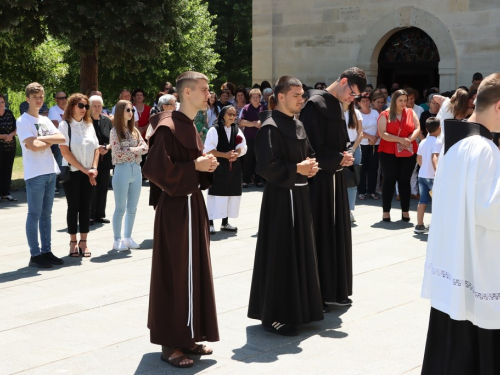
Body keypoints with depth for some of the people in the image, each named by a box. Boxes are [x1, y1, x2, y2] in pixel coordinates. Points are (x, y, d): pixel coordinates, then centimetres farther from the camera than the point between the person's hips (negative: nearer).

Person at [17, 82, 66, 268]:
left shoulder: (45, 120, 16)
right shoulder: (23, 121, -6)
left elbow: (61, 139, 3)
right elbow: (33, 146, -17)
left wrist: (41, 139, -10)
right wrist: (50, 141, -2)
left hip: (50, 172, 7)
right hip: (35, 174, -7)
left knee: (46, 214, 11)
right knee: (34, 215, -2)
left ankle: (46, 251, 17)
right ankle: (35, 255, 2)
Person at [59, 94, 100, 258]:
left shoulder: (89, 125, 10)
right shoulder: (65, 125, -6)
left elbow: (96, 148, 10)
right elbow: (65, 152, -12)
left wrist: (93, 168, -5)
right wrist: (84, 169, -12)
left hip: (89, 174, 4)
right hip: (72, 172, -4)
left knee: (86, 207, 5)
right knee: (73, 207, 2)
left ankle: (83, 242, 11)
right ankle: (73, 242, 10)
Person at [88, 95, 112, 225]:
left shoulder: (107, 120, 9)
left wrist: (107, 147, -8)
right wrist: (96, 148, -17)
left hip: (105, 159, 5)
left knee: (103, 188, 9)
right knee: (92, 188, -2)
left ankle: (100, 214, 19)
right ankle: (90, 215, 7)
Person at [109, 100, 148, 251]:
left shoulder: (135, 130, 12)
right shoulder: (115, 131, -5)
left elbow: (145, 148, 1)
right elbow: (118, 153, -13)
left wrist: (131, 149, -13)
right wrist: (134, 150, -8)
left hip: (136, 170, 6)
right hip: (122, 170, -6)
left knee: (132, 208, 10)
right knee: (120, 208, 0)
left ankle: (128, 237, 20)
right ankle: (117, 240, 8)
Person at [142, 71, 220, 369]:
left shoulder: (190, 127, 13)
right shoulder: (169, 127, -16)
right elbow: (156, 169, -22)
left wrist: (207, 166, 2)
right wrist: (195, 166, -18)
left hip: (193, 205, 10)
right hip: (177, 208, -10)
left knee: (194, 271, 13)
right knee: (175, 275, -2)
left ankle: (188, 337, 23)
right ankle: (170, 344, 9)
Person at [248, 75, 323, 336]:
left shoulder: (298, 126, 13)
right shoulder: (270, 127, -14)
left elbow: (307, 154, 23)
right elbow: (265, 166, -21)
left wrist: (310, 166, 1)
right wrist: (297, 169, -17)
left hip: (299, 195, 9)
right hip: (280, 198, -9)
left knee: (300, 253, 14)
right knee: (279, 256, -3)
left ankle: (296, 309, 26)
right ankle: (274, 316, 7)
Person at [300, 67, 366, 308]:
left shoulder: (337, 105, 12)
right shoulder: (315, 104, -14)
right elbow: (312, 147, -20)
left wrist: (343, 157, -1)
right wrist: (339, 158, -10)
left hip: (335, 179, 9)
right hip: (319, 180, -9)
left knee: (337, 232, 12)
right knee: (319, 235, -2)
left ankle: (334, 290, 21)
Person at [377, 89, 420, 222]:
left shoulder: (411, 113, 8)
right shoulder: (385, 115, -1)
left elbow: (417, 129, 3)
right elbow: (382, 134, -11)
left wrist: (409, 139, -16)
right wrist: (400, 140, -19)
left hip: (408, 153, 2)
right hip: (389, 153, -2)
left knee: (405, 181, 5)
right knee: (389, 180, 0)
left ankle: (405, 211, 9)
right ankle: (386, 211, 3)